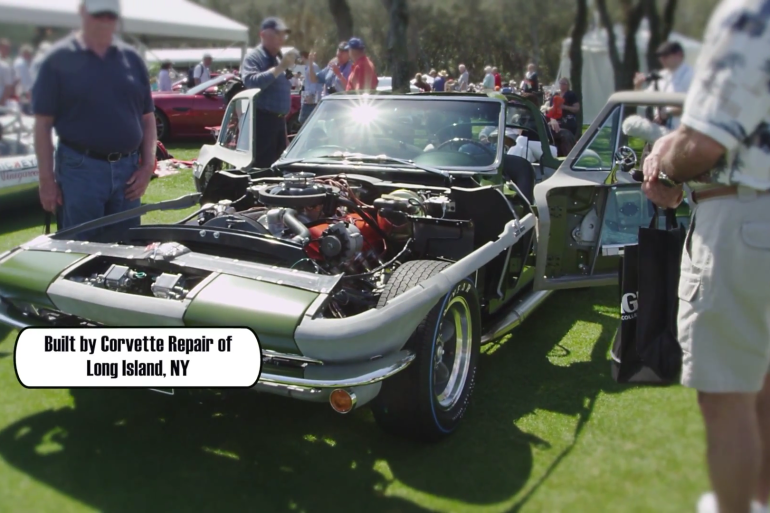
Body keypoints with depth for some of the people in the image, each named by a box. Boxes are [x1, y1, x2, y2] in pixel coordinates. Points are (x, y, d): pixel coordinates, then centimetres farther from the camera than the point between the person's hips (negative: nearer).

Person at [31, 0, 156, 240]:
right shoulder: (58, 59, -1)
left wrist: (148, 166, 1)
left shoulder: (132, 59, 10)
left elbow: (147, 118, 12)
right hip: (80, 169, -3)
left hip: (128, 168, 4)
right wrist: (47, 180, -7)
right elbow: (43, 124, -2)